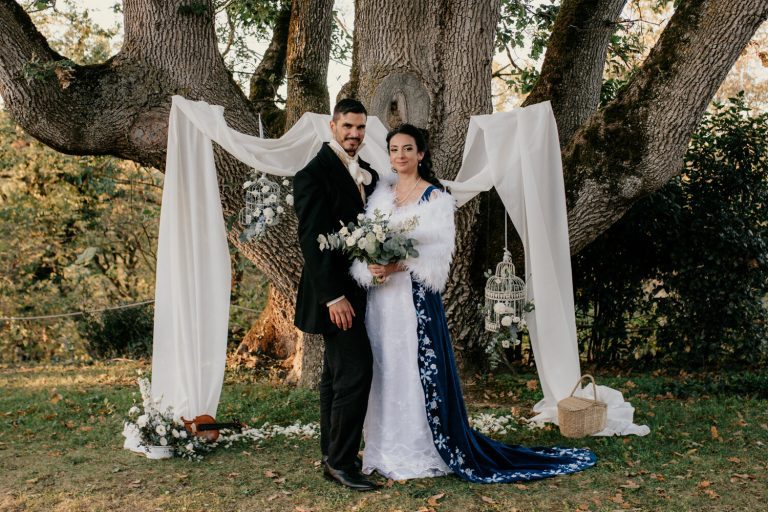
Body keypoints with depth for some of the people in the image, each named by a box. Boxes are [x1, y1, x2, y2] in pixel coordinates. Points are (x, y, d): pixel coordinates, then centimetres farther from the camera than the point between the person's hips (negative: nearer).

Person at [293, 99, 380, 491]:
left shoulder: (368, 174, 13)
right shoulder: (314, 173, -11)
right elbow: (312, 239, -17)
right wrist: (333, 296, -21)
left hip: (357, 291, 8)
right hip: (335, 293, -8)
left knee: (337, 374, 13)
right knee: (355, 372, -11)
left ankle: (332, 457, 22)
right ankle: (341, 462, 0)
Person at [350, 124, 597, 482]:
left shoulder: (436, 197, -3)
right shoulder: (380, 194, 12)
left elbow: (439, 251, -11)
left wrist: (398, 265, -22)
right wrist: (370, 267, -15)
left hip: (416, 298, -5)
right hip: (380, 300, 5)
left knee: (417, 371, -2)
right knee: (383, 372, 9)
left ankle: (420, 454, 9)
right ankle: (387, 451, 19)